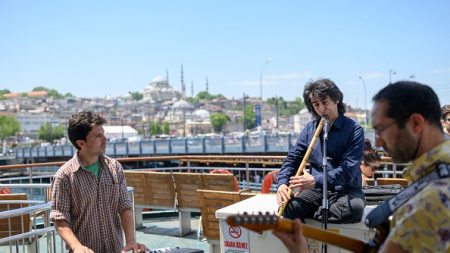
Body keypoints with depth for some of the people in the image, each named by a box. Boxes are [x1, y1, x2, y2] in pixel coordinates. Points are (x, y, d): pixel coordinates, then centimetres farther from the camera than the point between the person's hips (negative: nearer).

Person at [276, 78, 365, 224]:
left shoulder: (354, 130, -6)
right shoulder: (310, 129, 9)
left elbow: (348, 170, -16)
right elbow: (293, 158, 7)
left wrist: (316, 180, -27)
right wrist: (282, 183, -13)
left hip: (346, 190, -1)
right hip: (317, 190, 1)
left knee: (355, 208, -35)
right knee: (290, 206, -30)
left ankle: (311, 214, -14)